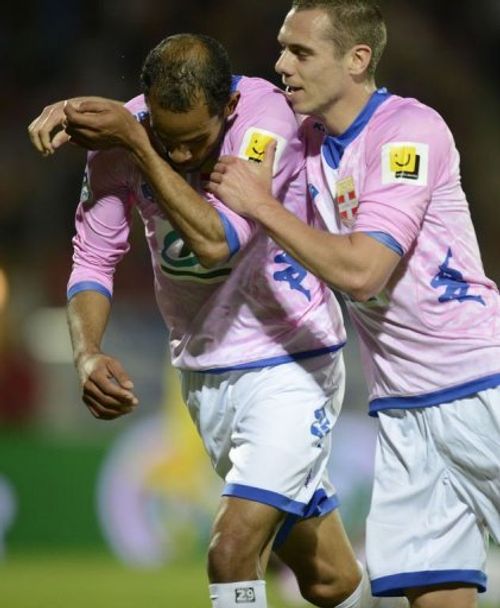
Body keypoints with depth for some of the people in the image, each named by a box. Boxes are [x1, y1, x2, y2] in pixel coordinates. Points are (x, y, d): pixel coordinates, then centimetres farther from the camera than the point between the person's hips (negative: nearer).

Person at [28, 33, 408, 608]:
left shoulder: (268, 118, -23)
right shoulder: (121, 134, -10)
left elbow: (216, 242, -33)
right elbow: (93, 259, -6)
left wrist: (138, 147, -33)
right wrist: (86, 355, -23)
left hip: (288, 365, -5)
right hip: (204, 374, 5)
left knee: (232, 554, -19)